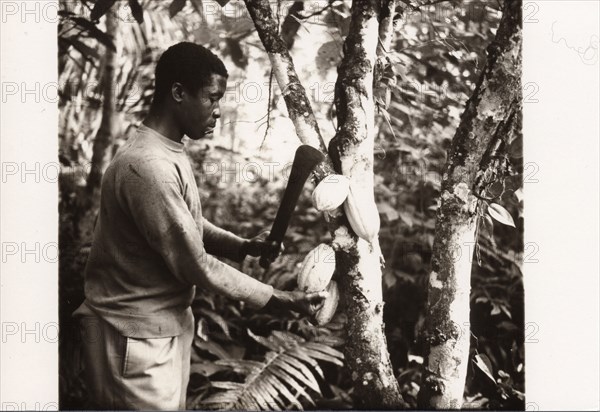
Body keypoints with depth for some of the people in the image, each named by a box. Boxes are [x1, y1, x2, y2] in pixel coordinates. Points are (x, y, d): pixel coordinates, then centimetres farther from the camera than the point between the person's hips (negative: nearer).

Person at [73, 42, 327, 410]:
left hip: (170, 325, 9)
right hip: (135, 338, -9)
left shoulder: (172, 154, 8)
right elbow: (195, 266, -23)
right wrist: (281, 300, -15)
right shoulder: (147, 167, -25)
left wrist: (245, 247, 0)